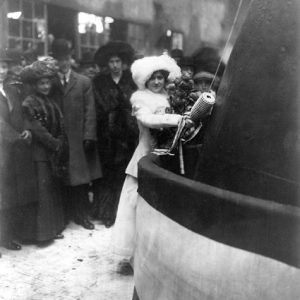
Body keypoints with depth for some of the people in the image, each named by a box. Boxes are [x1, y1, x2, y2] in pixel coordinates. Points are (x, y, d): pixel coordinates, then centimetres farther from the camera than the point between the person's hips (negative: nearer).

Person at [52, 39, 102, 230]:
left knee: (81, 178, 5)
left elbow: (90, 112, 1)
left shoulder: (84, 82, 6)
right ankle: (68, 214, 16)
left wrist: (89, 136, -7)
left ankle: (82, 215, 15)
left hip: (79, 140, 0)